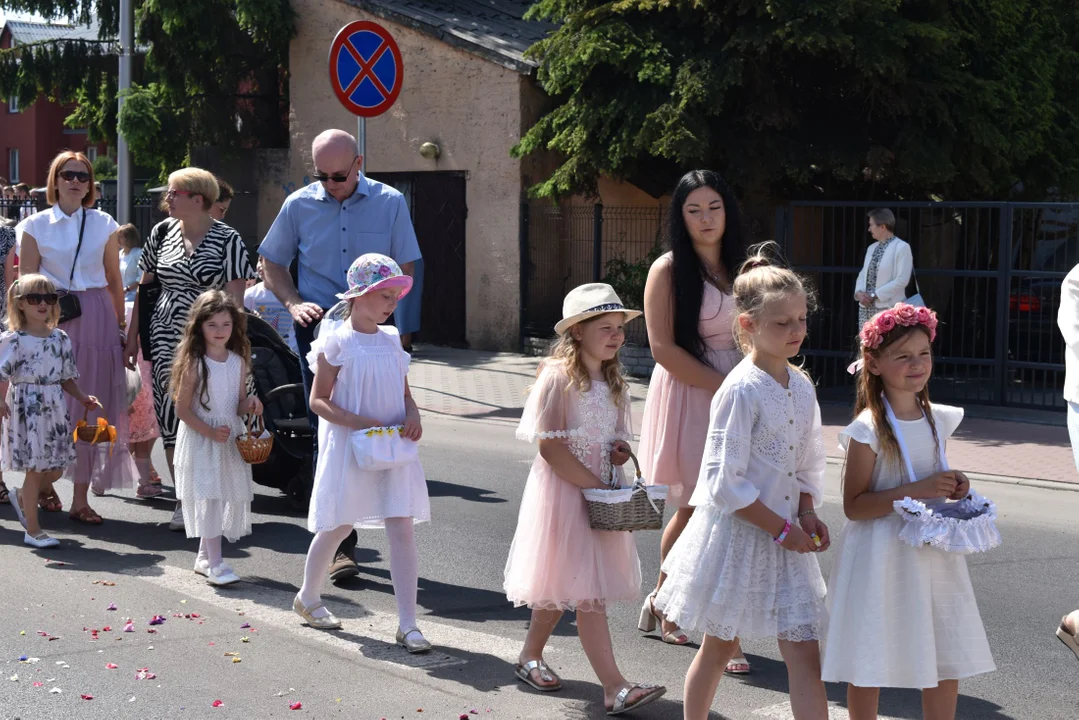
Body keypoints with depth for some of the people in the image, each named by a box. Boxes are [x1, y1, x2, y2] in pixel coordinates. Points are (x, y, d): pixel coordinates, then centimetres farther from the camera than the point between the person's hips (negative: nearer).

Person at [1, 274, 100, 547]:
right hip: (28, 409, -6)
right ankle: (32, 530, 9)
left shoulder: (60, 338, 9)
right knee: (35, 469, -1)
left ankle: (22, 496, 38)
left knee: (55, 469, 9)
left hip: (54, 409, 6)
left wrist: (82, 397, 7)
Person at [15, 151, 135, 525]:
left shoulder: (104, 225, 9)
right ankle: (45, 483, 23)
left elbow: (114, 280, 12)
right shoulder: (35, 226, 4)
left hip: (96, 320, 2)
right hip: (52, 320, -1)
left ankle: (81, 499, 5)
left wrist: (120, 326, 9)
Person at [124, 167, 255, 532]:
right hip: (166, 339, 4)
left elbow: (234, 298, -7)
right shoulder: (162, 232, 10)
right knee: (172, 417, 1)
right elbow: (145, 286, 17)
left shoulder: (227, 240, -3)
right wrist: (133, 337, 15)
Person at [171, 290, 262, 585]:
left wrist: (250, 404, -12)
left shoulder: (239, 362, 4)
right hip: (199, 439, -5)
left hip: (230, 438, 5)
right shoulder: (194, 363, -10)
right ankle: (215, 563, -9)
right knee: (208, 497, -9)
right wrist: (210, 432, -19)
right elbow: (183, 409, -10)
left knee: (227, 498, 9)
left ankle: (204, 557, 24)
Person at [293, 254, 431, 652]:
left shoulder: (391, 340, 8)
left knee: (402, 527, -4)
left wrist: (413, 418, -6)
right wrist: (360, 423, -21)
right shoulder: (337, 341, -8)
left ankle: (407, 624, -1)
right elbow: (319, 400, -9)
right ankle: (308, 597, 35)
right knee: (338, 526, 9)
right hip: (349, 449, -4)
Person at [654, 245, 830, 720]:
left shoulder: (802, 387, 5)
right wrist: (781, 529, -15)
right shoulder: (741, 390, -17)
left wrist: (806, 514, -2)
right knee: (718, 648, 11)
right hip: (736, 535, -6)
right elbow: (725, 482, -19)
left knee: (804, 655, 1)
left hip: (786, 537, 6)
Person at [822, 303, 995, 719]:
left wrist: (953, 487, -1)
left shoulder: (938, 420, 6)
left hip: (931, 555, 6)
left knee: (947, 663, 10)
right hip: (881, 557, -6)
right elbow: (854, 506, -16)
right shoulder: (868, 430, -14)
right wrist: (916, 490, -23)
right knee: (869, 667, 2)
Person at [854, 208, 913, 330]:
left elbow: (901, 280, -15)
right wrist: (859, 292, -5)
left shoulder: (901, 247, -7)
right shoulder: (872, 248, 17)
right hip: (866, 308, 8)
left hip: (888, 310, -8)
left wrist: (875, 295, -15)